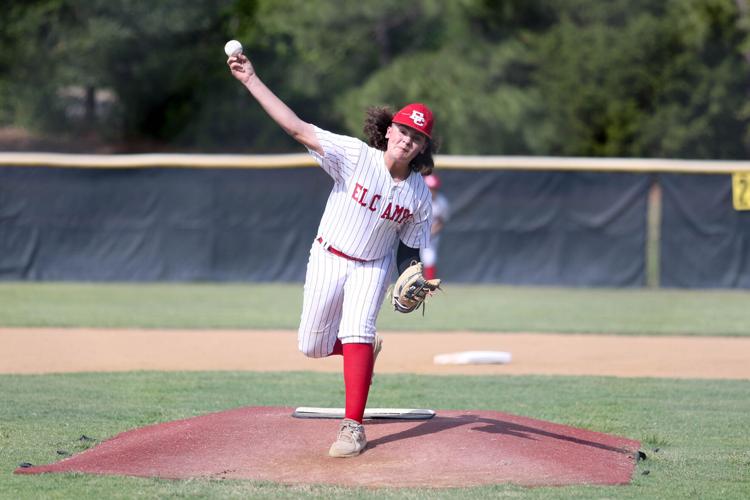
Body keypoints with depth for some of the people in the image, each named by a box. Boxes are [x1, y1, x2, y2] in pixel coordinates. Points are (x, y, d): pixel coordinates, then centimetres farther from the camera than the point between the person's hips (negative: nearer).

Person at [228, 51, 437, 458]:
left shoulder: (419, 195, -12)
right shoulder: (355, 156, -21)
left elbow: (409, 249, 0)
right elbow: (297, 128, -28)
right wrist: (251, 80, -36)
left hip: (372, 266, 0)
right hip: (328, 258, 0)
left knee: (357, 333, -21)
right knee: (312, 346, 5)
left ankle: (353, 426, -17)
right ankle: (364, 350, 38)